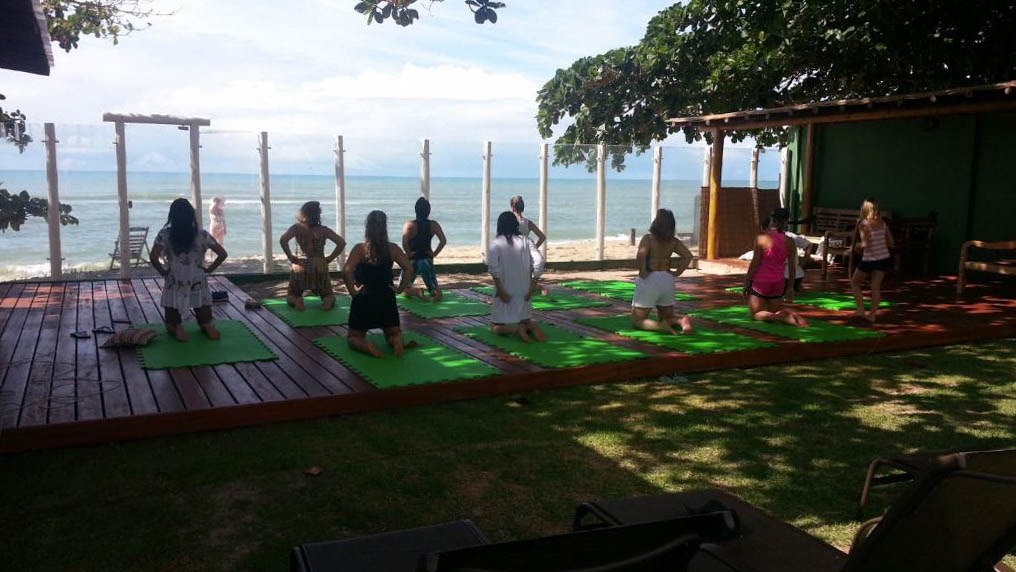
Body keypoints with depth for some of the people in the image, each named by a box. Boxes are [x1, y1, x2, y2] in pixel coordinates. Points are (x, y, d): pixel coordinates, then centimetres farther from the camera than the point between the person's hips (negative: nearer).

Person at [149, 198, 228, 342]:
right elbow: (222, 254, -6)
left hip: (174, 286, -1)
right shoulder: (201, 234, -5)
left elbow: (153, 257, -16)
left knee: (171, 326, 15)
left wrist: (163, 271, 0)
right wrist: (209, 269, 5)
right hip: (199, 285, 1)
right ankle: (207, 327, -16)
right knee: (207, 324, 16)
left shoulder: (165, 234, -6)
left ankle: (176, 327, -17)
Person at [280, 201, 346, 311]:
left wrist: (290, 257, -8)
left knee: (290, 296, 19)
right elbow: (342, 242, -6)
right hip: (320, 267, 1)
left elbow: (283, 240, -18)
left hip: (300, 267, -1)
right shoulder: (324, 230, 1)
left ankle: (297, 300, -15)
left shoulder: (297, 228, -3)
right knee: (329, 295, 21)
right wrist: (330, 258, 0)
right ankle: (328, 300, -15)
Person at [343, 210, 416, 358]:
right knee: (393, 333, 20)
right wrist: (400, 289, 0)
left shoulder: (359, 249, -8)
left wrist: (352, 291, -10)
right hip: (387, 299, 2)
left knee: (354, 337, 14)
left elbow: (346, 271, -21)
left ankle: (366, 345, -21)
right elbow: (409, 269, -9)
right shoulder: (392, 249, -1)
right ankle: (397, 340, -17)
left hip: (363, 299, -2)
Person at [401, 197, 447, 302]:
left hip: (412, 260, -2)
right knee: (433, 288, 14)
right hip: (427, 260, 2)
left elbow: (404, 243, -25)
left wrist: (408, 253, -10)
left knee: (404, 289, 13)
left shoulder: (410, 225, -12)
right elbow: (443, 241, -7)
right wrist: (434, 253, 1)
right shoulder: (434, 225, -2)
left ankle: (416, 291, -20)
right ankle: (436, 291, -23)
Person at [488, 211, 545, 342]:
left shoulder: (496, 244, -7)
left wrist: (501, 291, -12)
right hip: (524, 291, 3)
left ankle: (516, 329, -21)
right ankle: (530, 326, -14)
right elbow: (534, 264, -4)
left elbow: (494, 269, -15)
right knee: (525, 320, 20)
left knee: (496, 327, 9)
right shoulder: (525, 241, 2)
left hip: (505, 292, -3)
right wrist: (532, 287, -1)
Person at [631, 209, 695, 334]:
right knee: (667, 317, 22)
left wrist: (642, 271, -14)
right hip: (667, 281, 5)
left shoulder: (648, 238, -11)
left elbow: (641, 255, -27)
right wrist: (677, 273, -1)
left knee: (637, 321, 5)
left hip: (648, 281, -5)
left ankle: (661, 326, -21)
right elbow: (688, 256, -4)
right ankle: (682, 320, -10)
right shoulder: (673, 241, 3)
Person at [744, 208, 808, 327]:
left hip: (760, 282, -4)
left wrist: (746, 283, -3)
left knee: (755, 314, 6)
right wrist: (790, 288, 14)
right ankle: (787, 314, -15)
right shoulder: (790, 242, -1)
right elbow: (792, 267, 3)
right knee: (775, 312, 21)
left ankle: (784, 317, -20)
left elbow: (754, 264, -12)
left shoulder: (761, 238, -11)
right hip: (778, 284, 4)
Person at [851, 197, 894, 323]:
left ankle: (861, 309, 9)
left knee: (854, 282, 16)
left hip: (869, 260, -4)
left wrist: (858, 245, -3)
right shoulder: (882, 223, 2)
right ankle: (872, 314, 6)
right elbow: (890, 243, 6)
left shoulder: (863, 224, -13)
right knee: (876, 287, 8)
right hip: (884, 259, 4)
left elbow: (865, 243, -22)